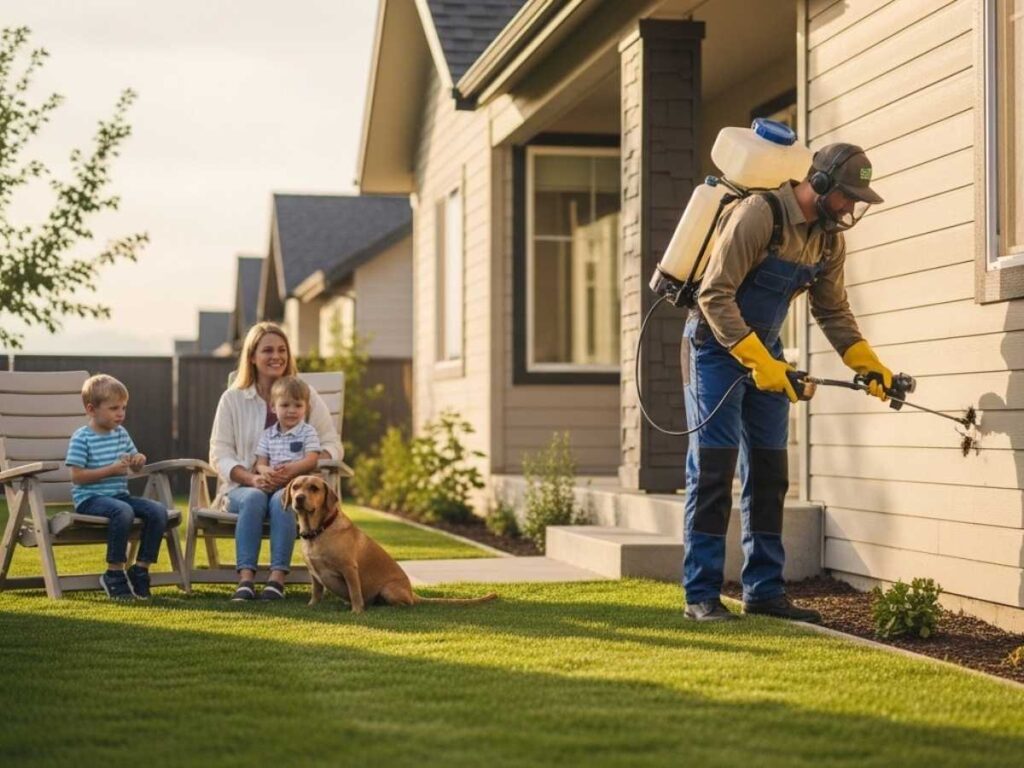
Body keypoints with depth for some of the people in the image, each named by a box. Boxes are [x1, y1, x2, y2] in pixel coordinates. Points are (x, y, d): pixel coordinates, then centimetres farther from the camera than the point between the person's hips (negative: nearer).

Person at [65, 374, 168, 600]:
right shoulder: (82, 438, -7)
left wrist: (138, 460, -2)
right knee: (123, 511, -36)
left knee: (159, 511, -16)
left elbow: (134, 467, 24)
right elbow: (77, 476, -14)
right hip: (90, 498, -7)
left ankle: (140, 569, -5)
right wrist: (112, 470, -20)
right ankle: (114, 573, -22)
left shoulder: (121, 433, 13)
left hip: (119, 494, 7)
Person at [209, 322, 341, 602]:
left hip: (293, 487, 0)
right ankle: (245, 578, -44)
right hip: (244, 487, 0)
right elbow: (220, 454, 1)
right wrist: (252, 478, -19)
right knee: (254, 498, -35)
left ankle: (277, 578, -43)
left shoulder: (306, 395, 8)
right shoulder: (233, 399, 7)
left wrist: (295, 469, -17)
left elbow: (332, 446, 2)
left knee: (282, 500, -35)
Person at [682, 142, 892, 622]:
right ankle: (701, 594, -5)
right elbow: (714, 295, -25)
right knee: (713, 469, -9)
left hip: (764, 351, 8)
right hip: (717, 346, -8)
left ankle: (764, 590, 13)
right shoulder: (759, 215, -23)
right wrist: (756, 360, -31)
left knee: (768, 474, 6)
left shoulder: (830, 238, 2)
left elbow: (833, 311, 10)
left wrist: (869, 365, -3)